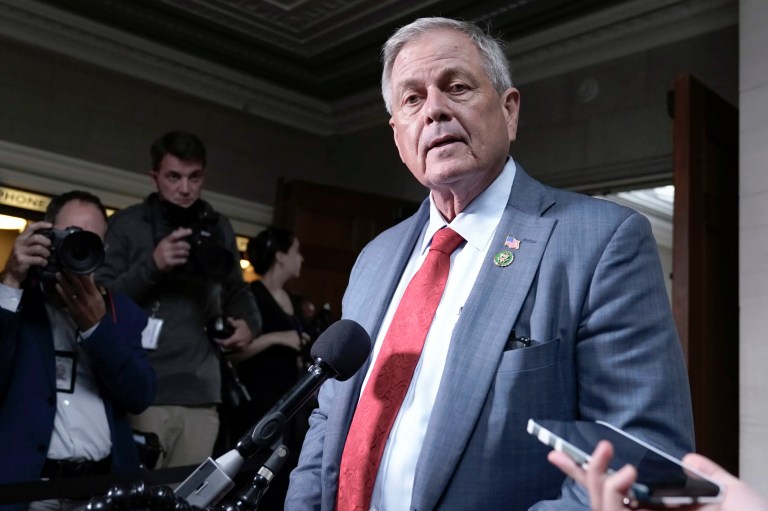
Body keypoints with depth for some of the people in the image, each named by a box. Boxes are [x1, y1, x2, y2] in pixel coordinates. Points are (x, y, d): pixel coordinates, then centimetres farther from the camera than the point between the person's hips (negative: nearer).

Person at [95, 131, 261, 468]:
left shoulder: (219, 229, 14)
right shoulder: (126, 224, 3)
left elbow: (236, 290, 25)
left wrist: (249, 322, 5)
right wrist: (152, 265, -17)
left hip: (201, 395, 3)